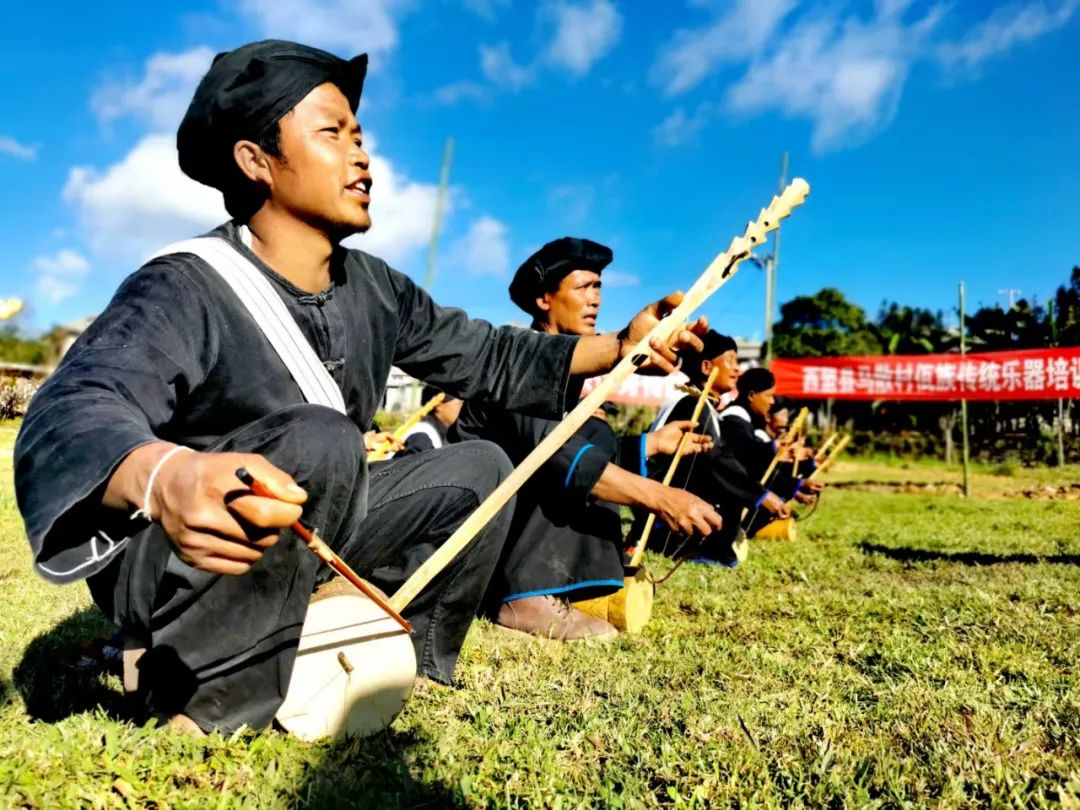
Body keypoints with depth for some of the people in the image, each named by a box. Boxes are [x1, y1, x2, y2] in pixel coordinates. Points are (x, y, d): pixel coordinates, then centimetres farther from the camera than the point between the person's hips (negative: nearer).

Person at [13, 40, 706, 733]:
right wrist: (166, 477, -60)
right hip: (164, 564, -7)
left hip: (301, 542, 7)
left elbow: (490, 357, 5)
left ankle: (404, 664, 11)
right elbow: (70, 415, -37)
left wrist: (621, 345, -6)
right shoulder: (183, 290, -21)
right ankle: (210, 707, -18)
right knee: (320, 442, -34)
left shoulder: (374, 289, 1)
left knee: (479, 469, 2)